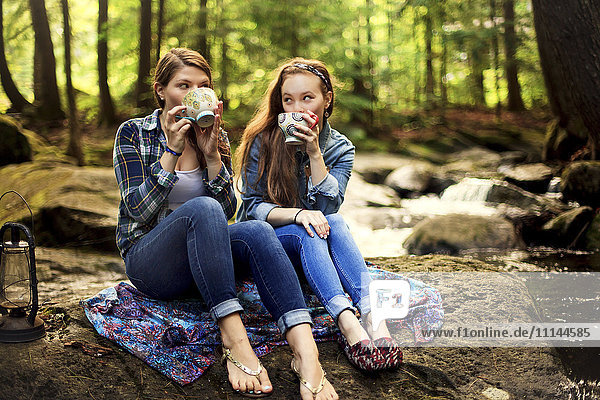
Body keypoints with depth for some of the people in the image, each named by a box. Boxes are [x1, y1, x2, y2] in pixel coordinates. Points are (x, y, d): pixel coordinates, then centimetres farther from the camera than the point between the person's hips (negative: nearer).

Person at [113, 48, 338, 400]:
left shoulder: (215, 136, 8)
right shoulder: (133, 133, -1)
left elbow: (227, 212, 1)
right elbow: (138, 211, -12)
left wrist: (211, 154, -12)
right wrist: (172, 150, -19)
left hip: (202, 257, 4)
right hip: (148, 260, -3)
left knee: (257, 231, -30)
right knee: (202, 209, -35)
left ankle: (307, 356, -48)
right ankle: (234, 342, -41)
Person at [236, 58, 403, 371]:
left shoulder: (340, 148, 0)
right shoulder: (262, 142, -9)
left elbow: (328, 208, -14)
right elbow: (252, 206, -10)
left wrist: (314, 153, -23)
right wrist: (297, 214, -29)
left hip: (310, 245, 3)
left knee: (334, 224, -31)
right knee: (306, 232, -35)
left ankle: (372, 316, -51)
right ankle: (347, 321, -55)